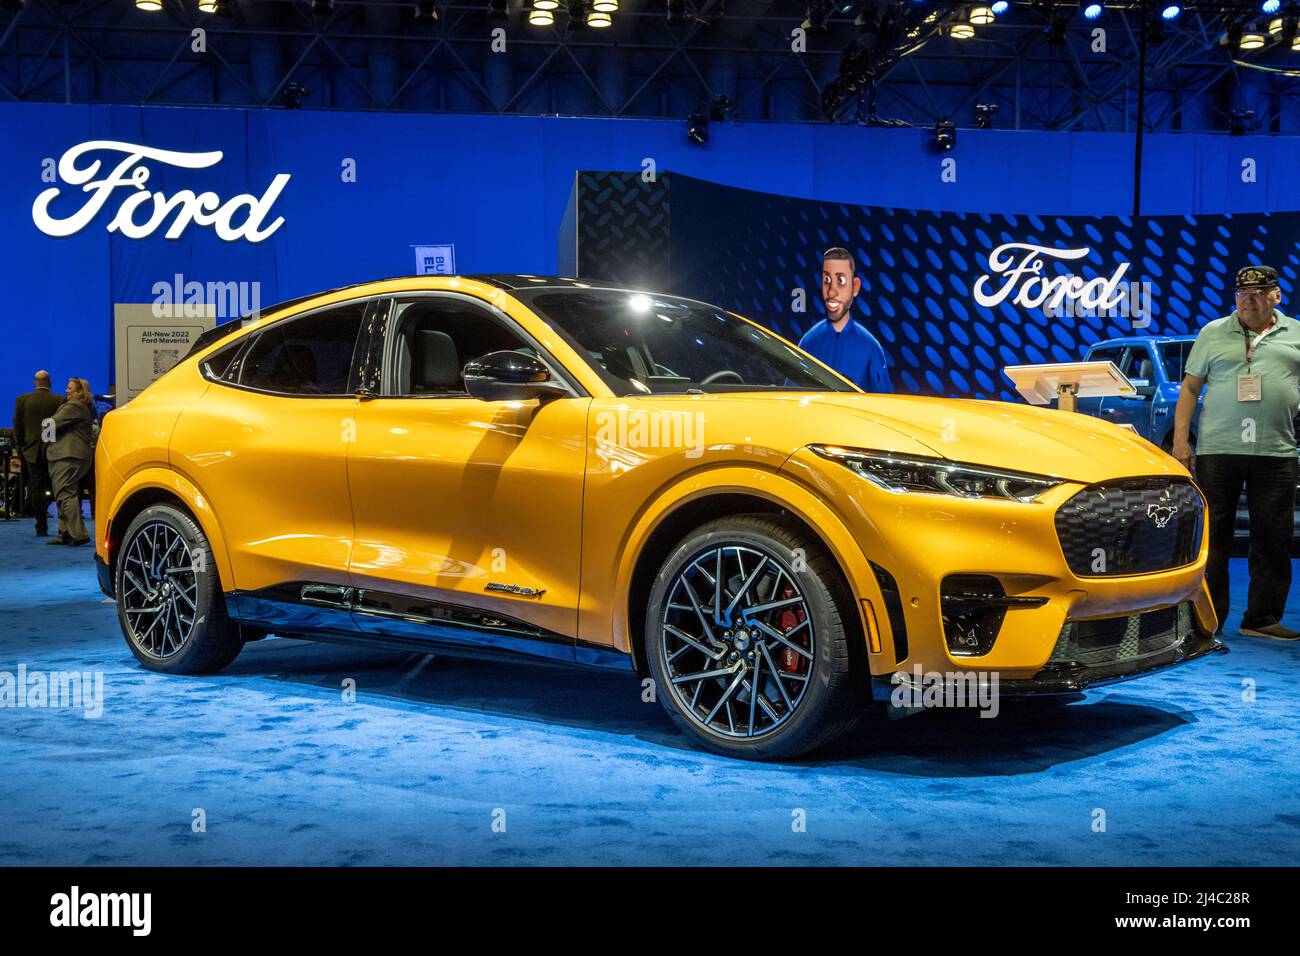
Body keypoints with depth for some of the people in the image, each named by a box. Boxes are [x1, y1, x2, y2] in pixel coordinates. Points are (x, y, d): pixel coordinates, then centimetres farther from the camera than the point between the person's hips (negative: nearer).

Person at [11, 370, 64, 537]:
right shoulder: (60, 401, -6)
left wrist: (20, 449, 11)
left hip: (31, 451, 1)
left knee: (36, 487, 5)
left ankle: (41, 527, 3)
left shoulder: (22, 400, -1)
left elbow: (17, 429, 2)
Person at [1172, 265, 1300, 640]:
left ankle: (1263, 618, 11)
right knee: (1212, 537, 1)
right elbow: (1189, 388, 7)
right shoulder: (1213, 334, 9)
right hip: (1217, 450, -1)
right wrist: (1180, 439, -2)